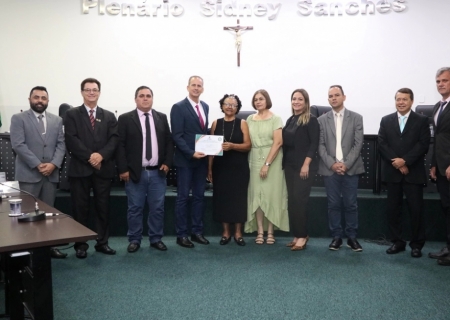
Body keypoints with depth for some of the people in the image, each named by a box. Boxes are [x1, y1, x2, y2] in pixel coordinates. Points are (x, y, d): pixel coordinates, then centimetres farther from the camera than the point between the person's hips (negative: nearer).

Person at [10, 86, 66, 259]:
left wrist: (54, 164, -10)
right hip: (29, 173, -3)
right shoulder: (18, 119, 1)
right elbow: (18, 145, -9)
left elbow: (61, 144, 6)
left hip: (51, 173, 4)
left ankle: (48, 245, 15)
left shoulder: (57, 120, 12)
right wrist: (38, 165, -15)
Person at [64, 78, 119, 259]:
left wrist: (101, 155, -15)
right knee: (80, 208, 4)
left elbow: (114, 139, 1)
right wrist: (89, 156, -16)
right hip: (80, 168, -2)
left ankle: (102, 242, 19)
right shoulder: (72, 114, 5)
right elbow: (71, 140, -7)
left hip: (103, 168, 2)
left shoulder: (109, 116, 12)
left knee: (103, 207, 8)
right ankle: (81, 245, 14)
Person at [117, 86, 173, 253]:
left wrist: (167, 162, -1)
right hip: (135, 172, -2)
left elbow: (169, 141, 10)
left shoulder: (162, 118, 10)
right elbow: (120, 145, -4)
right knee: (135, 208, 5)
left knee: (157, 208, 8)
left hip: (158, 172, 3)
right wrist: (123, 169, -11)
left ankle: (156, 239, 21)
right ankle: (134, 240, 18)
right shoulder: (125, 119, 0)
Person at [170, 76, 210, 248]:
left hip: (202, 158, 6)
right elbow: (177, 136, -13)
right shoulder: (178, 107, -7)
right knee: (183, 197, 1)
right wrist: (191, 153, -20)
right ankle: (181, 235, 10)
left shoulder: (205, 107, 12)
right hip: (185, 159, -6)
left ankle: (197, 231, 20)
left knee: (199, 196, 10)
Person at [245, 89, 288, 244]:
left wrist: (267, 163, -17)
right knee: (256, 195, 3)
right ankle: (260, 231, 9)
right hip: (255, 160, 4)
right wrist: (247, 162, 1)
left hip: (272, 160, -3)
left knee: (271, 195, 0)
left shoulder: (275, 119, -3)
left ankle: (270, 231, 8)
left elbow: (278, 142, -11)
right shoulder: (250, 119, 10)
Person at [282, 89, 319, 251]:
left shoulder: (311, 120, -5)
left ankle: (302, 236, 3)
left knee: (299, 200, -7)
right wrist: (284, 163, 8)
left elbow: (314, 144, -11)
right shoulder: (290, 120, 14)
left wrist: (306, 165, -19)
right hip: (289, 166, 7)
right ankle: (297, 235, 15)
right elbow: (286, 143, 14)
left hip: (304, 166, -7)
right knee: (291, 201, 6)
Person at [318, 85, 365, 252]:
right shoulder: (322, 119, 8)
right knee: (333, 205, 4)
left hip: (350, 168, -1)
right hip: (330, 169, 1)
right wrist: (332, 164, -10)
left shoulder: (356, 118, 5)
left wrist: (346, 164, -12)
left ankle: (351, 237, 15)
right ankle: (336, 237, 14)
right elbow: (320, 145, 2)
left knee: (351, 204, 3)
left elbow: (358, 144, -2)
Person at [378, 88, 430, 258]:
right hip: (392, 172, 2)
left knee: (416, 209, 1)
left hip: (414, 172, -2)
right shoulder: (386, 120, 9)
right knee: (393, 208, 6)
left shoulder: (421, 120, 3)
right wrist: (397, 163, -11)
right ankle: (397, 242, 16)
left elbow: (423, 145, -6)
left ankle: (417, 244, 12)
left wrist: (405, 161, -16)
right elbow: (382, 144, 0)